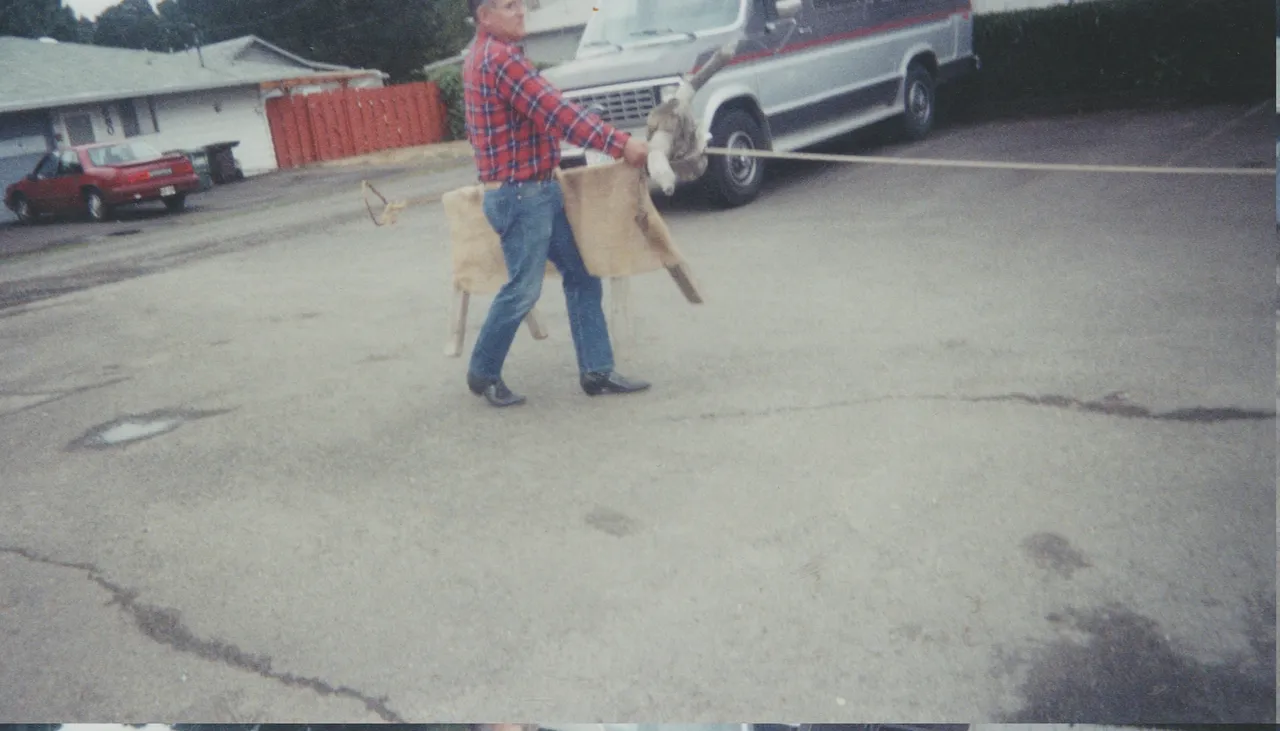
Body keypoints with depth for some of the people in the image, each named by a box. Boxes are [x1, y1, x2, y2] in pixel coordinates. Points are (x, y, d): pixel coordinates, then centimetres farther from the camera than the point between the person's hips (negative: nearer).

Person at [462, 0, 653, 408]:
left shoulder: (486, 55, 17)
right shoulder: (499, 58, -18)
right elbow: (556, 112, -23)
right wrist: (620, 143, -22)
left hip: (539, 190, 11)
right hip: (519, 196, -11)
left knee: (581, 276, 8)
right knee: (523, 289, -1)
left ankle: (596, 371, 10)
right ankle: (483, 373, 16)